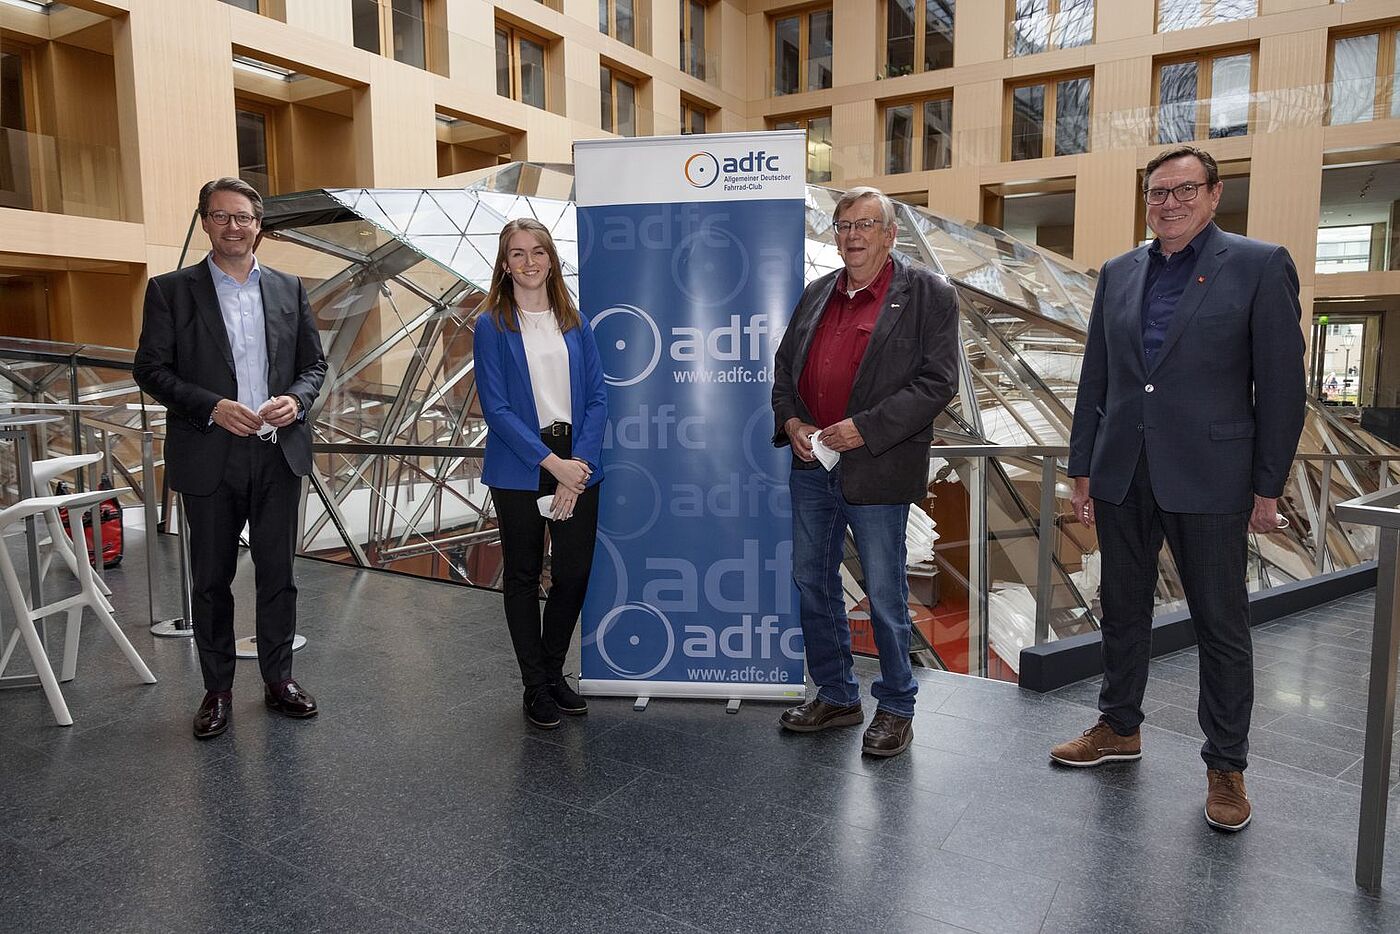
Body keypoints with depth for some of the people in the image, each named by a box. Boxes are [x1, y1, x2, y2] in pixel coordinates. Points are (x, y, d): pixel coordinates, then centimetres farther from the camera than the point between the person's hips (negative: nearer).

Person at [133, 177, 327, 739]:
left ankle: (278, 678, 24)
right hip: (210, 459, -2)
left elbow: (314, 363, 11)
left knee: (278, 574, 9)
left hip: (279, 454, 2)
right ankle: (217, 690, 23)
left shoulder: (289, 289, 9)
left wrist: (295, 399, -10)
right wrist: (212, 407, -16)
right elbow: (150, 369, -2)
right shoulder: (171, 290, 2)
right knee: (211, 580, 9)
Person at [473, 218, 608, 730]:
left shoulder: (575, 323, 9)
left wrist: (579, 462, -10)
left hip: (577, 463, 3)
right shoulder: (492, 325, -1)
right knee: (523, 575, 8)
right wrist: (551, 462, -15)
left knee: (574, 573, 5)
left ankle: (554, 673, 28)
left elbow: (597, 397, 3)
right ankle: (536, 687, 24)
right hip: (519, 469, -3)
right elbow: (496, 407, -8)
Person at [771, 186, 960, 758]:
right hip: (811, 465, 6)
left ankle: (896, 708, 24)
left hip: (877, 469, -6)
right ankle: (835, 696, 31)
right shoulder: (817, 294, 13)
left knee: (885, 596, 4)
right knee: (813, 583, 14)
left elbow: (937, 382, -12)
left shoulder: (928, 295, -4)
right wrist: (790, 420, -1)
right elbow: (784, 364, 18)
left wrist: (865, 428, -19)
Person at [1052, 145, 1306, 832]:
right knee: (1123, 612, 16)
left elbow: (1282, 383, -5)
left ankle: (1226, 764, 22)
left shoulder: (1260, 265, -3)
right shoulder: (1119, 273, 10)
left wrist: (1268, 487, -7)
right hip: (1123, 478, 5)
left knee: (1221, 626, 6)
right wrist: (1082, 469, 9)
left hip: (1207, 481, -4)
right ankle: (1119, 728, 34)